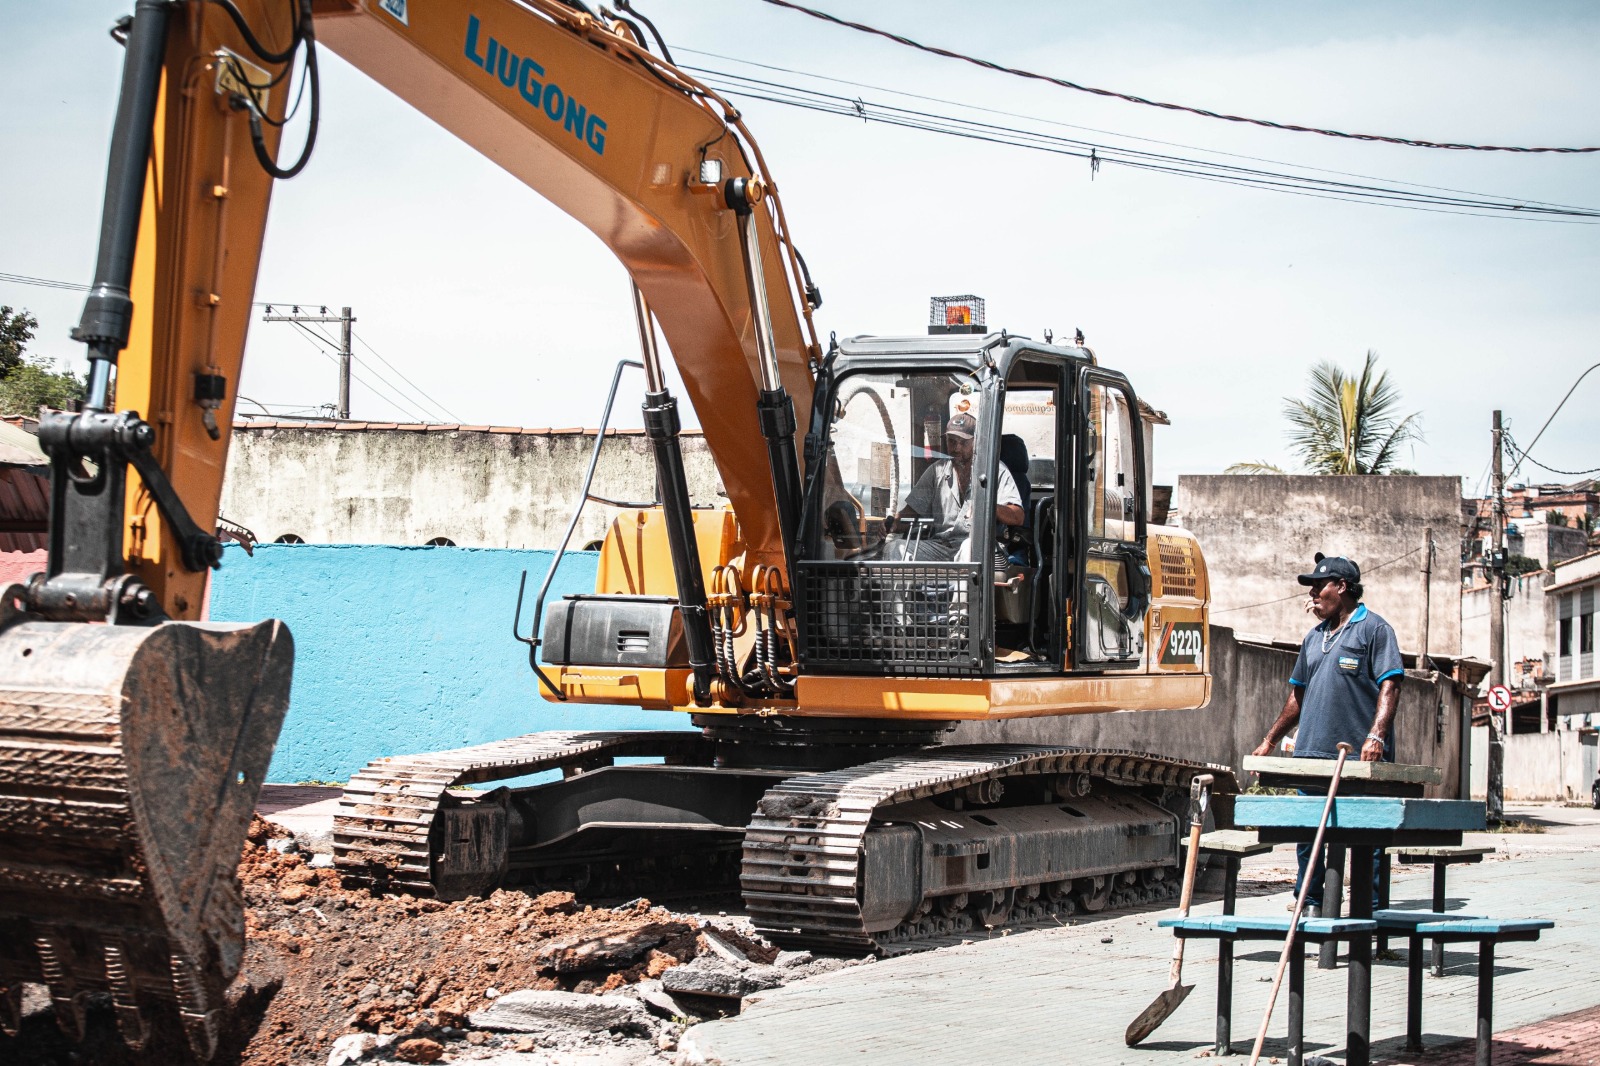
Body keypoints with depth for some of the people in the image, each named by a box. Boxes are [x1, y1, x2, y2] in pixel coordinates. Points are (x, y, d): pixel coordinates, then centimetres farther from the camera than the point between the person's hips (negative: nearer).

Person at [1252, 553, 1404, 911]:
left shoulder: (1374, 629, -1)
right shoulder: (1314, 637, 20)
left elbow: (1389, 687, -10)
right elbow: (1298, 696, 25)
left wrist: (1376, 737, -22)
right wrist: (1269, 742, 21)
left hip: (1359, 760, -7)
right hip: (1312, 755, 7)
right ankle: (1308, 904, 15)